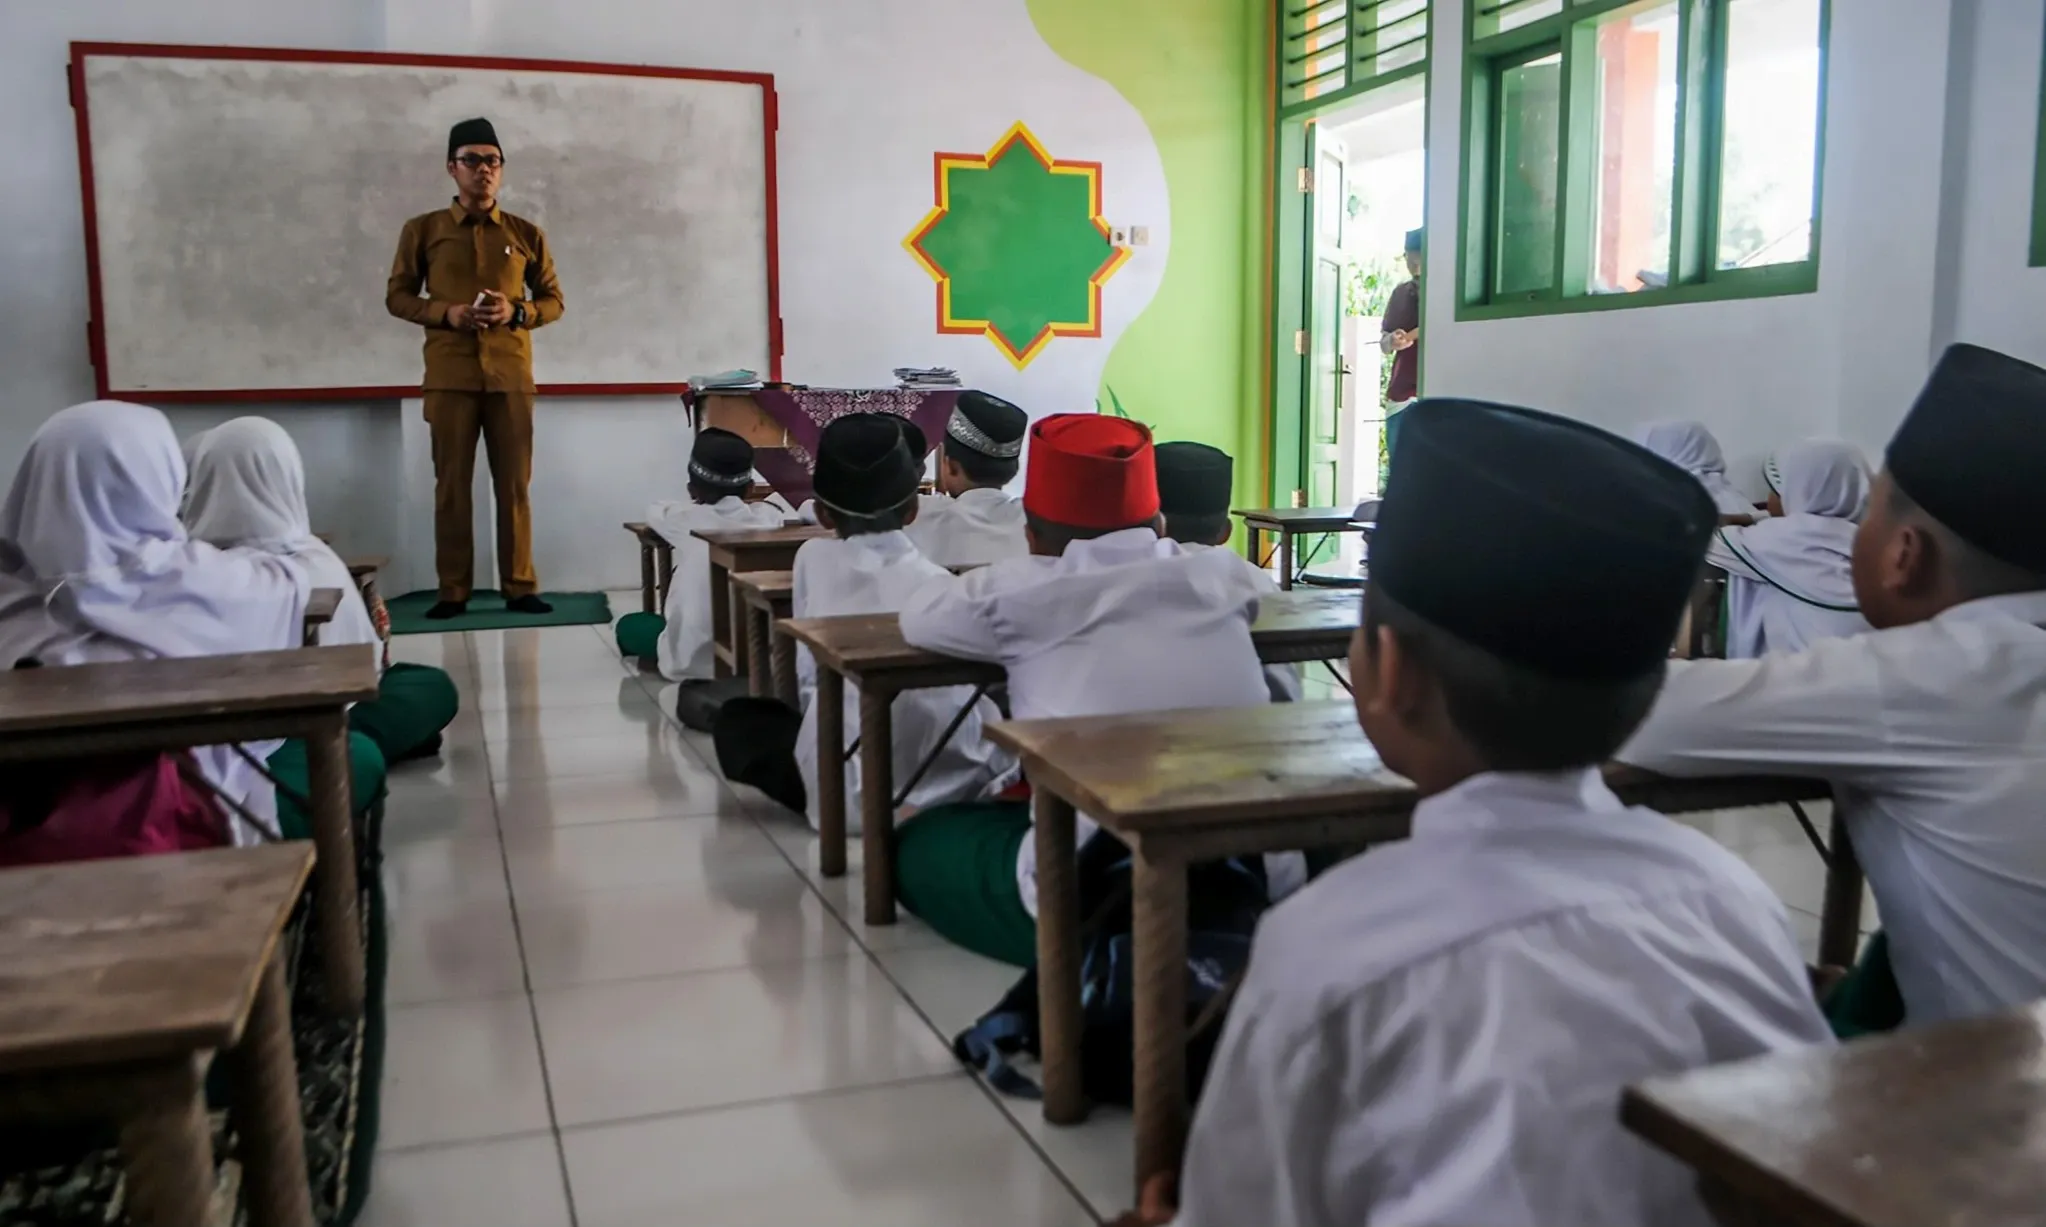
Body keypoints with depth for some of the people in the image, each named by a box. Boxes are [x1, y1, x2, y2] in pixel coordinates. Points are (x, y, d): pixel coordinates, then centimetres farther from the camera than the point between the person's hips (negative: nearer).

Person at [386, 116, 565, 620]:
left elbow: (554, 300, 13)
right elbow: (397, 296, 9)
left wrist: (518, 312, -8)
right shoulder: (422, 230, 6)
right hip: (449, 376, 0)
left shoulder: (527, 235, 9)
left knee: (514, 484, 2)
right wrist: (445, 313, -9)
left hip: (511, 376, 1)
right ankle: (453, 591, 8)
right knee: (451, 485, 1)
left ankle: (520, 587, 8)